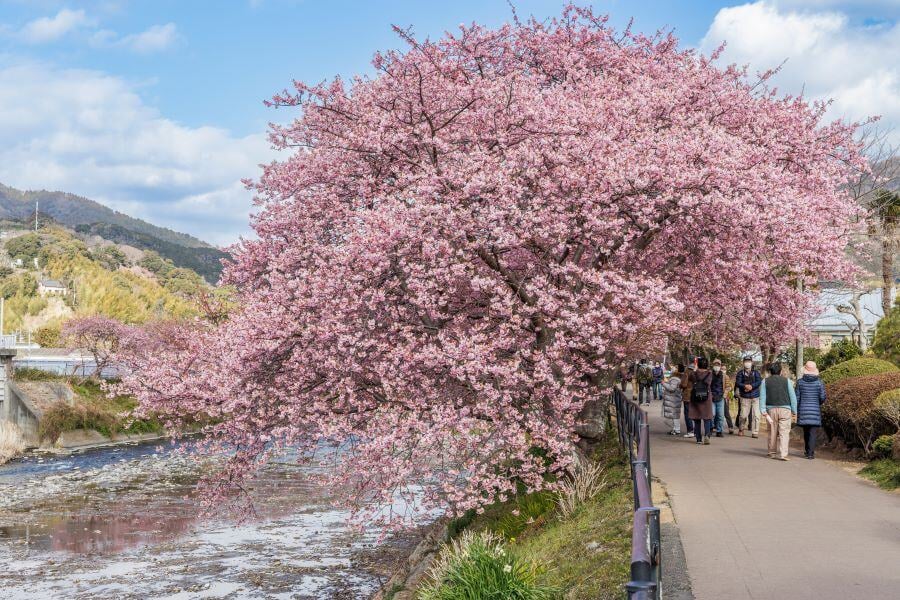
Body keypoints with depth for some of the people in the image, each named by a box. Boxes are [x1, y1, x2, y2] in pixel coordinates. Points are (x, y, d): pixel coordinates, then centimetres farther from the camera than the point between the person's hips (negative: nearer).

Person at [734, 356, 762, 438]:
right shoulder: (740, 373, 7)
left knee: (756, 415, -6)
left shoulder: (756, 372, 10)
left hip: (755, 397, 1)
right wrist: (745, 386, -22)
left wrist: (751, 386, -18)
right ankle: (741, 429, 20)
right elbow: (738, 383, -4)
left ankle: (755, 432, 1)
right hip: (745, 397, -1)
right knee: (743, 415, -4)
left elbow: (759, 382, -4)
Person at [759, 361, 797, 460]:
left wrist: (764, 413, -2)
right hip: (785, 409, -1)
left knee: (772, 433, 11)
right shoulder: (786, 381, 5)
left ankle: (772, 453, 19)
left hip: (771, 409, 1)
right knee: (784, 432, -4)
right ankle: (782, 454, -14)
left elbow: (762, 397, 0)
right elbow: (793, 397, 2)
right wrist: (794, 411, 7)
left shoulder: (765, 382, 7)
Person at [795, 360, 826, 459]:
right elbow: (822, 397, -5)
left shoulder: (800, 382, -2)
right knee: (812, 432, -1)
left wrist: (796, 410, 7)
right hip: (815, 410, -1)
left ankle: (807, 451, 28)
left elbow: (797, 397, -1)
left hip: (803, 409, 1)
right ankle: (810, 453, -6)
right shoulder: (819, 382, -4)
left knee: (806, 432, 17)